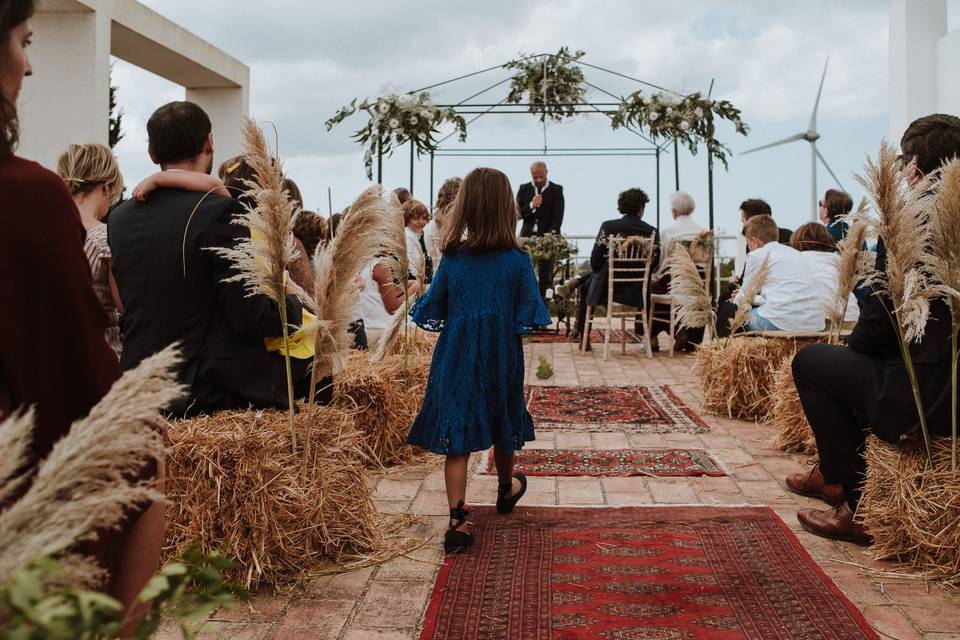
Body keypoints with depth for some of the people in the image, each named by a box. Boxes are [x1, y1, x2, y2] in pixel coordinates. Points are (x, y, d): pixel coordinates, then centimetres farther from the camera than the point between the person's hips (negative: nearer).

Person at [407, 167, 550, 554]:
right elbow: (528, 318, -9)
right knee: (503, 426, 22)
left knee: (456, 439, 2)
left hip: (456, 359, 0)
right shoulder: (517, 261, -10)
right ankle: (506, 489, 46)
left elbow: (431, 312, -1)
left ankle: (458, 522, -5)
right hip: (502, 358, 1)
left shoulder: (451, 259, -7)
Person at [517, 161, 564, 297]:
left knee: (545, 275, -4)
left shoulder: (556, 190, 3)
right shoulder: (524, 189, 9)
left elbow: (558, 216, -4)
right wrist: (531, 205, -14)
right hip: (527, 236, 2)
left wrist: (549, 235, -17)